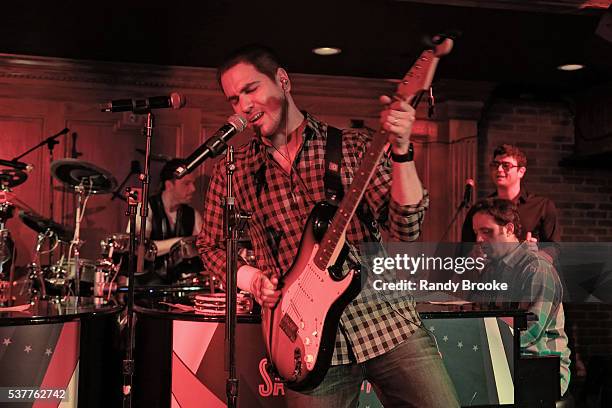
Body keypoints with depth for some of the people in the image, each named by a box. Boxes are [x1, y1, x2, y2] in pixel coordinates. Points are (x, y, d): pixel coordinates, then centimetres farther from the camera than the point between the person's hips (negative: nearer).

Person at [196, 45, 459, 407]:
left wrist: (401, 149, -20)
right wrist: (251, 278, -3)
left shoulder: (355, 146, 1)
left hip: (386, 315, 0)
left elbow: (406, 230, -8)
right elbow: (212, 246, 17)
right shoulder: (233, 171, 6)